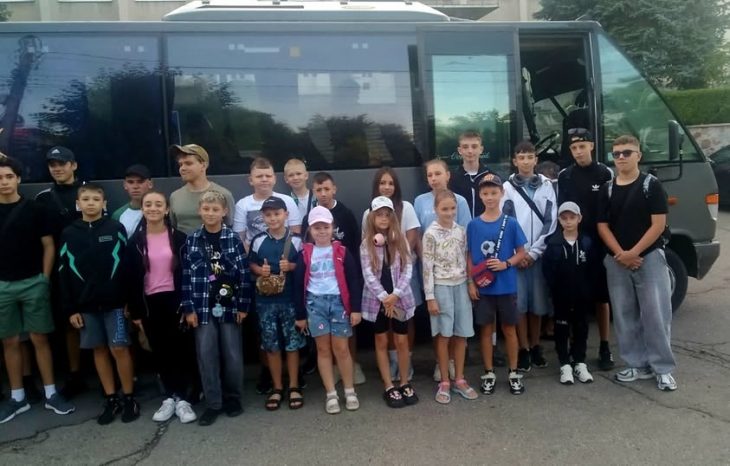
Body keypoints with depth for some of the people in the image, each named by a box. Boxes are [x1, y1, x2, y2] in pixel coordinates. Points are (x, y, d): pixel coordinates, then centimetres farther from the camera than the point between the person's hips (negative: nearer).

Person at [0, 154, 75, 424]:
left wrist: (45, 278, -4)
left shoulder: (33, 209, -1)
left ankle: (50, 394, 11)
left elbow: (48, 245, 1)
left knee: (39, 339, 3)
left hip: (33, 283, -2)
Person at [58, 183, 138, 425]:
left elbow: (129, 265, -3)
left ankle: (129, 397, 12)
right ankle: (111, 398, 20)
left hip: (115, 302, -3)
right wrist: (70, 309, 1)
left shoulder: (116, 229, -2)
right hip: (85, 305, 3)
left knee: (119, 349, -1)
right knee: (99, 350, 9)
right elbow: (63, 274, 5)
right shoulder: (69, 234, 5)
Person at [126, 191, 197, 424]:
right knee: (160, 351, 9)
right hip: (150, 303, 2)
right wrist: (135, 311, -1)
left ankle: (182, 398, 10)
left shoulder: (178, 238, 0)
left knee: (181, 349, 0)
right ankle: (169, 397, 21)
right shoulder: (136, 241, 3)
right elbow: (131, 279, 3)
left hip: (175, 300, -2)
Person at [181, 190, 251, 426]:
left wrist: (243, 305, -4)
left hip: (229, 306, -1)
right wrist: (188, 308, -3)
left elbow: (244, 273, -2)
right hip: (202, 307, 1)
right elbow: (186, 276, 1)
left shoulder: (234, 239, -2)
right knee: (206, 355, 3)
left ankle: (233, 398, 24)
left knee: (233, 354, 6)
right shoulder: (192, 241, 2)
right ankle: (213, 403, 14)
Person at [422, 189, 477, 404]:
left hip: (461, 286, 4)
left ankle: (459, 380, 21)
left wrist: (471, 284, 6)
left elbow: (465, 259, 11)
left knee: (462, 334, 8)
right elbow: (427, 267, -10)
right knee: (444, 335, 2)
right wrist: (430, 296, -13)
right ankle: (444, 382, 14)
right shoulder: (431, 234, -9)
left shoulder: (461, 231, 5)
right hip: (441, 287, -4)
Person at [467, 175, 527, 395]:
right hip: (482, 286, 1)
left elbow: (521, 253, 1)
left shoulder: (511, 223, -4)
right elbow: (469, 256, 4)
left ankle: (514, 373, 24)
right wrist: (470, 283, -3)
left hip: (506, 285, 0)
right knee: (486, 329, 10)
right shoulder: (473, 225, -1)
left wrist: (506, 264, -16)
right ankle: (489, 373, 22)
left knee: (509, 329, 10)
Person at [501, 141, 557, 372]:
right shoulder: (507, 187, 2)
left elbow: (551, 222, 2)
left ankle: (536, 347, 20)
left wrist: (533, 251, -6)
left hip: (538, 254, 1)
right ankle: (524, 349, 9)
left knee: (538, 302, 6)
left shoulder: (546, 186, 6)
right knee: (519, 302, -1)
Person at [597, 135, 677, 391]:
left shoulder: (652, 185, -3)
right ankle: (638, 365, 19)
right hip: (617, 261, 4)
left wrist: (634, 253, -14)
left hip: (650, 257, -4)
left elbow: (659, 225, -9)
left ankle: (663, 368, 8)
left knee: (655, 314, -3)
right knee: (624, 315, 8)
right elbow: (602, 226, 4)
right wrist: (620, 254, -9)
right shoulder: (607, 189, 6)